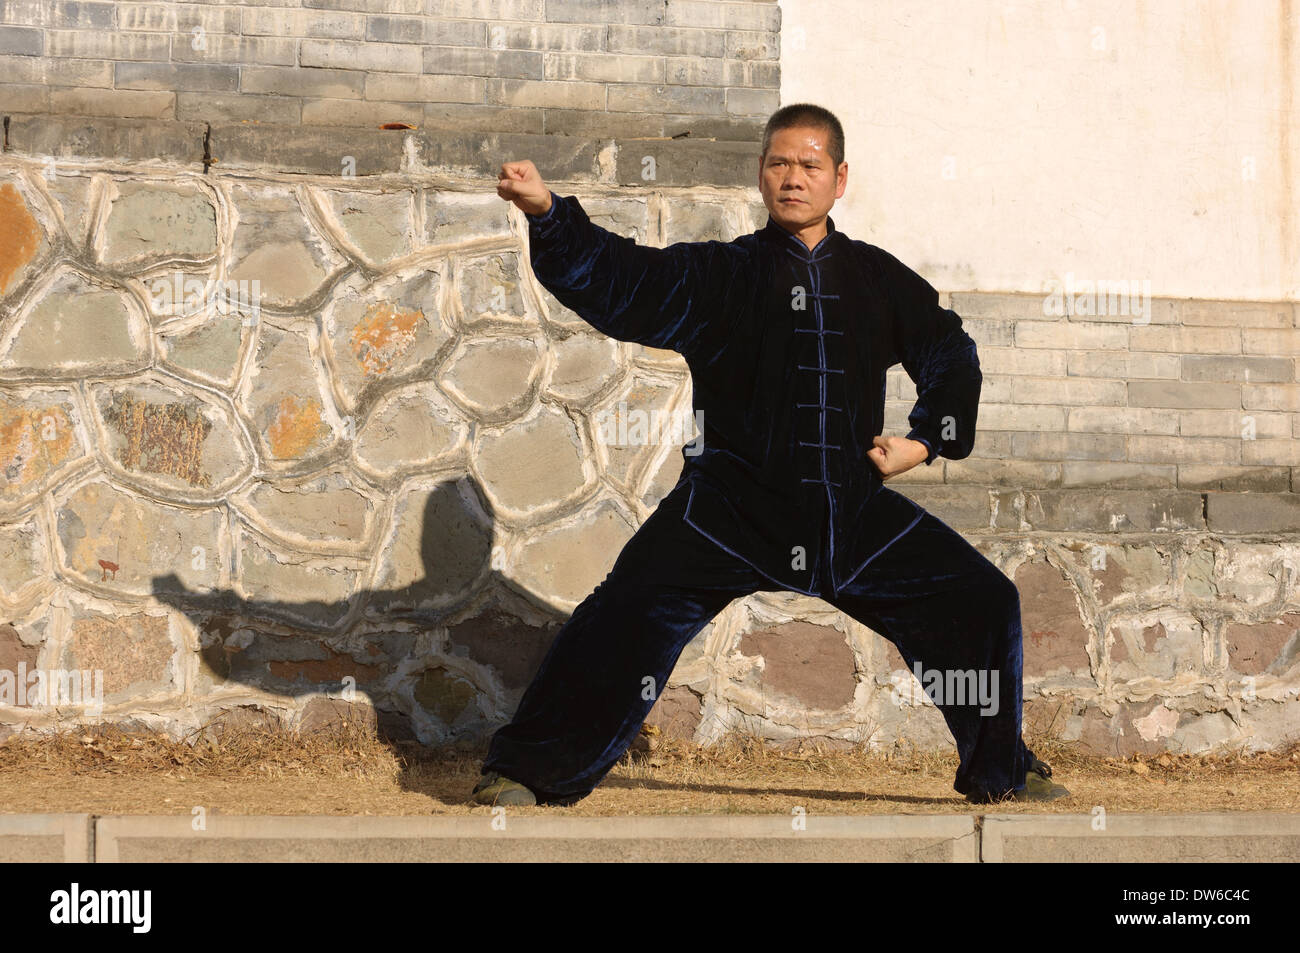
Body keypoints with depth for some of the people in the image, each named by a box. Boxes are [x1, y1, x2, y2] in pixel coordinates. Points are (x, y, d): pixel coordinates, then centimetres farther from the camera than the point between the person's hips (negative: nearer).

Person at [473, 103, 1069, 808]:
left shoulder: (879, 280, 12)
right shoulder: (717, 275, 4)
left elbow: (953, 356, 23)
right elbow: (615, 280, -9)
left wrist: (926, 440, 7)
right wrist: (546, 214, -25)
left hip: (853, 510, 3)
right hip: (730, 510, -3)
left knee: (983, 601, 2)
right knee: (635, 610, -23)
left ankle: (1000, 770, 25)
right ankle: (527, 769, -9)